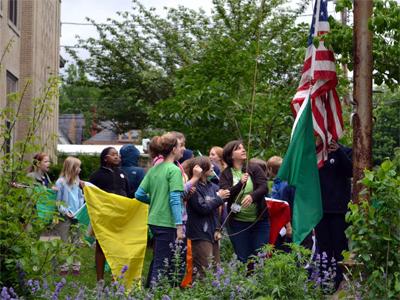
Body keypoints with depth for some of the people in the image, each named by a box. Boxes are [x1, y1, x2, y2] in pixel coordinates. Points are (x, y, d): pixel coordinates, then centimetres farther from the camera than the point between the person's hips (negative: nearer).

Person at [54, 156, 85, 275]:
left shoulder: (77, 181, 8)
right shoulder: (60, 182, -9)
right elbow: (57, 200, -9)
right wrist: (65, 212, -18)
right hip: (65, 217, -5)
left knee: (76, 241, 9)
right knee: (64, 242, 3)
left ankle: (76, 266, 15)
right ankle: (64, 267, 8)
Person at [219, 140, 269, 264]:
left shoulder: (254, 169, 4)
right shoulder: (226, 174, 3)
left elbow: (264, 187, -8)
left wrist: (252, 196, -29)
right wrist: (240, 183, -25)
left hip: (259, 220, 1)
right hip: (238, 222, -1)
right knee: (242, 258, 4)